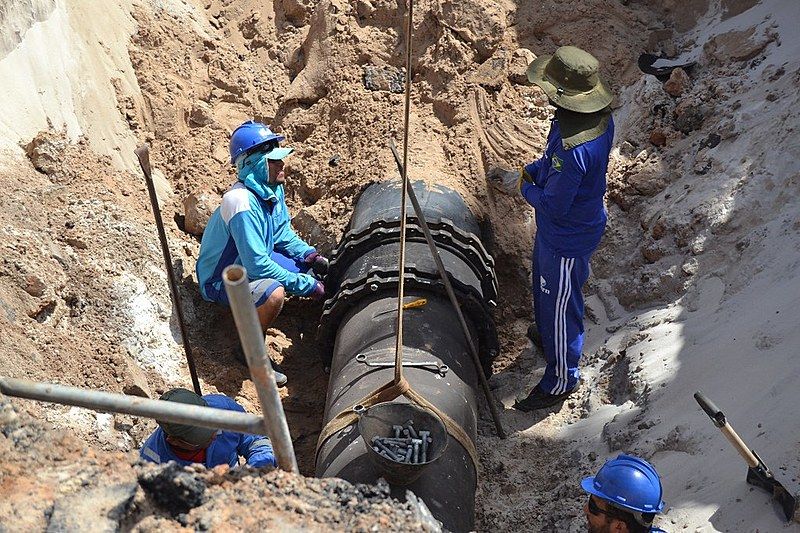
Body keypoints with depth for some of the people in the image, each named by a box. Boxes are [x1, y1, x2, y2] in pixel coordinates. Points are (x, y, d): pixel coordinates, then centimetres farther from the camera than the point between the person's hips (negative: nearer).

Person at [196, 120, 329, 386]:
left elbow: (284, 235, 9)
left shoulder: (273, 189, -6)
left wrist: (310, 256, -9)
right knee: (274, 293, -37)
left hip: (255, 260, 9)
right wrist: (305, 285, -28)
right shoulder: (242, 203, -33)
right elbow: (257, 265, -34)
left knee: (320, 267, 6)